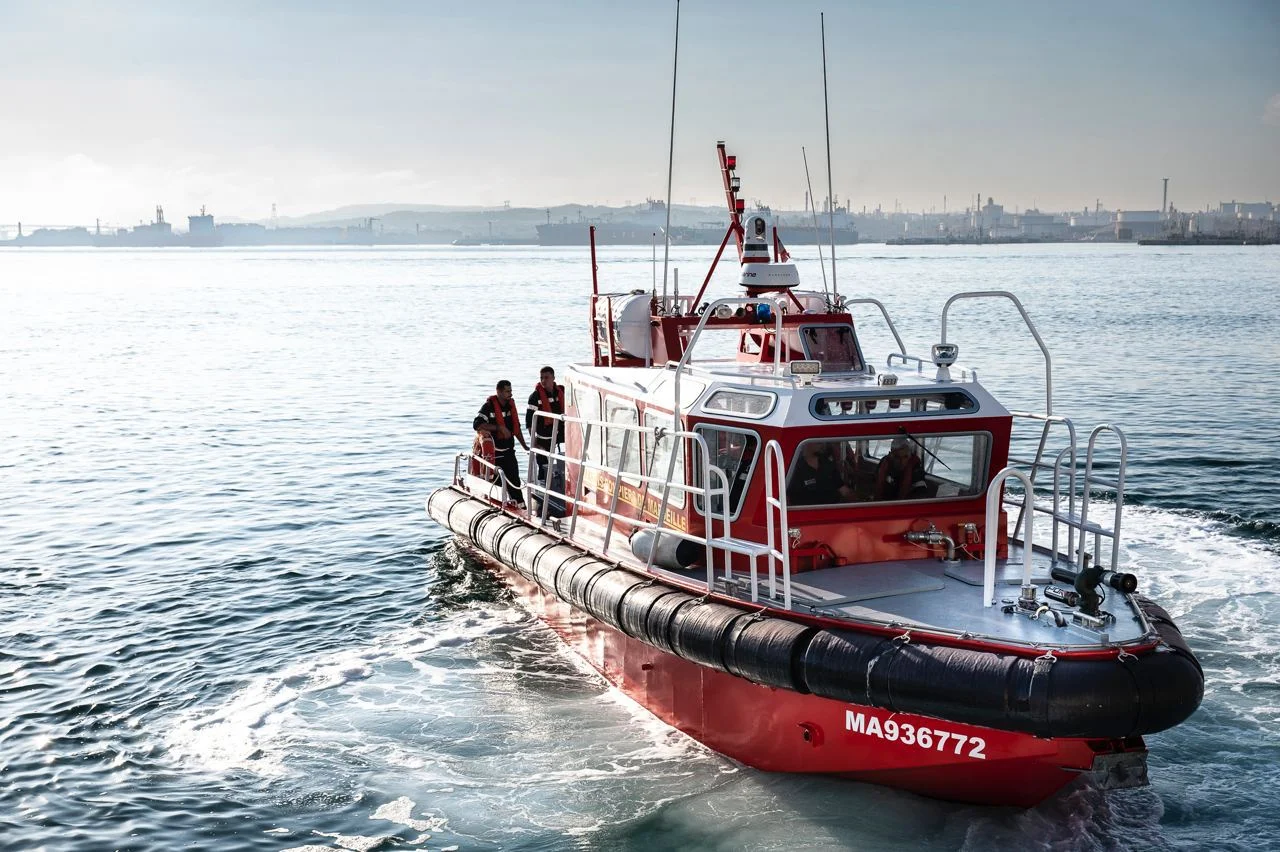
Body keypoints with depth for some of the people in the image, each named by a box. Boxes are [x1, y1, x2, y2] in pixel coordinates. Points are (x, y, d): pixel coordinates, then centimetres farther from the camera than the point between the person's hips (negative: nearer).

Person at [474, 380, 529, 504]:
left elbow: (516, 427, 19)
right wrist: (499, 427, -26)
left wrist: (524, 446, 18)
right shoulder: (489, 406, -12)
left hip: (508, 451, 6)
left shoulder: (510, 405, 8)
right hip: (493, 452, -6)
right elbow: (477, 425, -24)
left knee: (514, 480, 3)